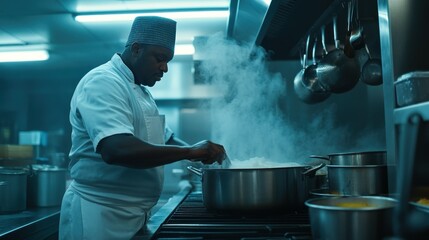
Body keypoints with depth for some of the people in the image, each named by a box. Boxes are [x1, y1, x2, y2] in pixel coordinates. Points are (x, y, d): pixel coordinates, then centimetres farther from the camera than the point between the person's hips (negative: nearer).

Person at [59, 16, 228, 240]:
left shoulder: (140, 90, 13)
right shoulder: (102, 82, -17)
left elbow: (165, 138, 21)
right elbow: (116, 150, -32)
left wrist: (201, 153, 4)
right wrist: (190, 151, -27)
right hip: (100, 213, -9)